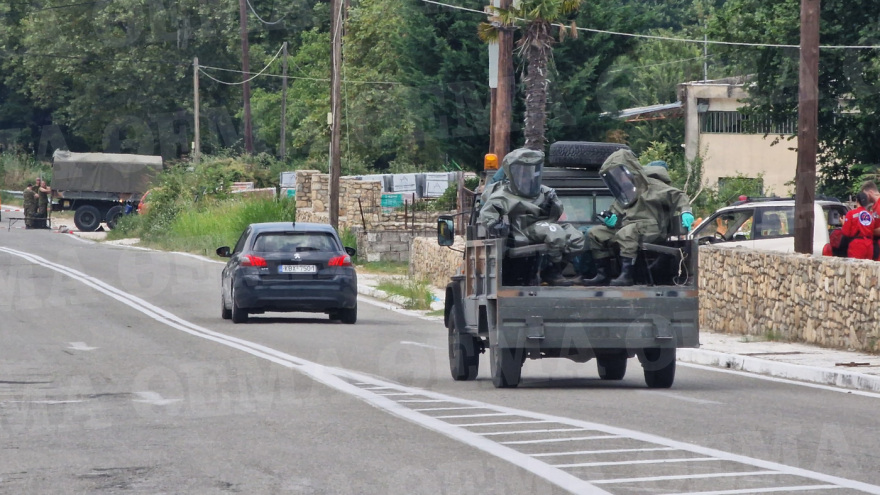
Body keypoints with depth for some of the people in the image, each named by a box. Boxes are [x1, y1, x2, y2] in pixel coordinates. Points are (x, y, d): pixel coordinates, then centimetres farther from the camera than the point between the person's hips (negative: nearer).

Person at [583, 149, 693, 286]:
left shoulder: (651, 186, -1)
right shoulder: (624, 193, 24)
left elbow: (677, 196, -8)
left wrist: (685, 212, -26)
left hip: (650, 228, -9)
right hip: (628, 226, 9)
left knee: (626, 233, -39)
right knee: (595, 233, 0)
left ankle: (626, 276, -42)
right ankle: (603, 274, -5)